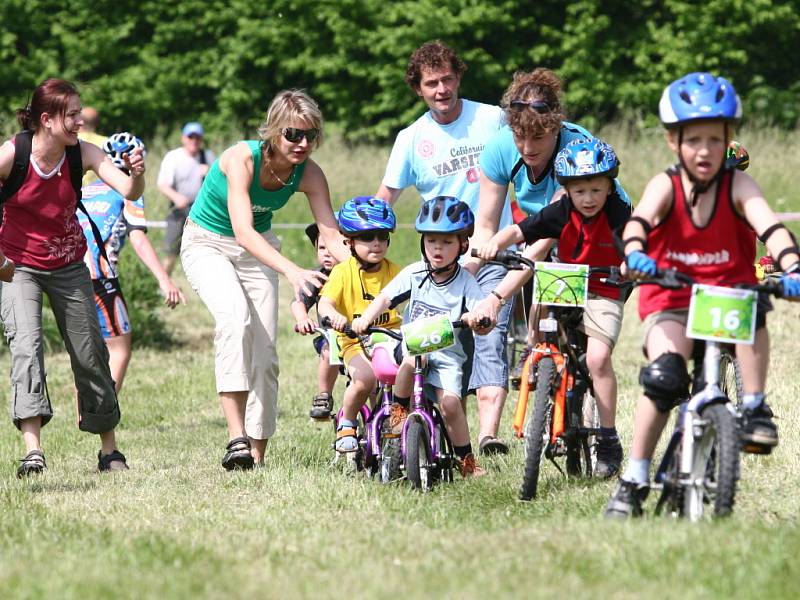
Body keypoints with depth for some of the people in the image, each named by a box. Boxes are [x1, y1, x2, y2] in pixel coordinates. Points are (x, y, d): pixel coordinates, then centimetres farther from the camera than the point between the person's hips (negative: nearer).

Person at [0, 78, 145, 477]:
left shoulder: (82, 154, -15)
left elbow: (128, 192, -25)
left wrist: (136, 175, -46)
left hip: (68, 265, 3)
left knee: (90, 351, 6)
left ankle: (109, 449, 21)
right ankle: (32, 449, -30)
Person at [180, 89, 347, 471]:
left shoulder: (308, 174, -16)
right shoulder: (242, 159, -31)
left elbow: (331, 236, -15)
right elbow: (243, 232, -42)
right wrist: (292, 272, -55)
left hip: (258, 249, 5)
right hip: (208, 243, -5)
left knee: (265, 348, -3)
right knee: (236, 316, -31)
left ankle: (257, 453, 6)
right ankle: (236, 436, -36)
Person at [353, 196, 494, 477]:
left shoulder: (466, 283, -5)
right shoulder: (414, 274, 0)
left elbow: (485, 326, -14)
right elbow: (385, 298, -6)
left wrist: (475, 319, -39)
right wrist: (364, 319, -25)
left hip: (448, 353, -1)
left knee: (450, 402, -20)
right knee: (410, 361, -35)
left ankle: (466, 459, -4)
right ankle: (399, 411, -12)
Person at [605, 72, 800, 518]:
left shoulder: (738, 185, -6)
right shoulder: (666, 186, -6)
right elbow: (640, 219, -26)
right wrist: (634, 253, -50)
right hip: (671, 301, 0)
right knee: (664, 378, -25)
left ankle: (755, 409, -23)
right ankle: (634, 481, -12)